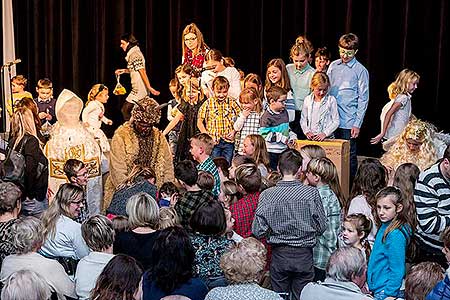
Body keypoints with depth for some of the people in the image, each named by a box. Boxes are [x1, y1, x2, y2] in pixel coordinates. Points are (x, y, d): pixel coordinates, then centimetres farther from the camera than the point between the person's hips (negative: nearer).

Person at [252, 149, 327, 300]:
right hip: (304, 255, 0)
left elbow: (258, 231, -10)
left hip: (279, 255, 0)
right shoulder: (312, 193, -11)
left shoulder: (267, 195, -10)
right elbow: (321, 227, -4)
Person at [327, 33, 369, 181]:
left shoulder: (361, 71, -3)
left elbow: (363, 99, -3)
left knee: (349, 156, 3)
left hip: (348, 122, -4)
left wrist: (357, 124, -8)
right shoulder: (333, 66, 9)